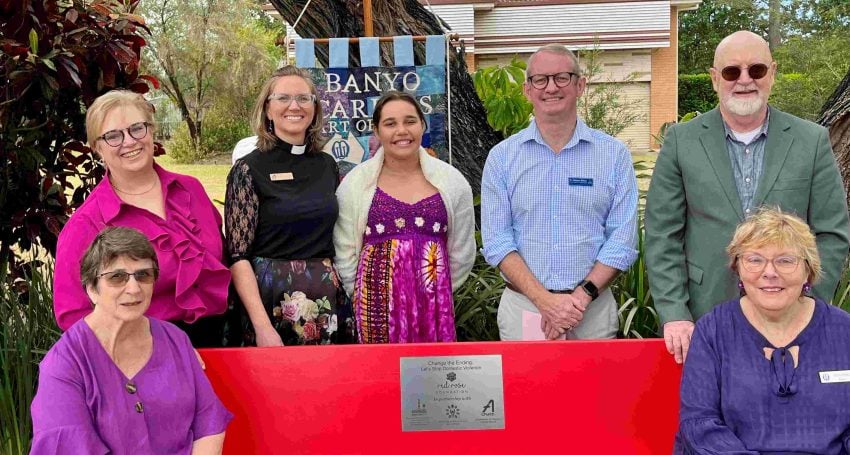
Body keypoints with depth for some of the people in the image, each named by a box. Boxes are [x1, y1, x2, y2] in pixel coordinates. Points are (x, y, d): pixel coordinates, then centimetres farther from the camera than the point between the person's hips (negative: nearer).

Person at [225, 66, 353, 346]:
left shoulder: (327, 165, 8)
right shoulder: (249, 169, -5)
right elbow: (238, 256, -9)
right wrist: (262, 326, -18)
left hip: (328, 301, 4)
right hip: (272, 301, -4)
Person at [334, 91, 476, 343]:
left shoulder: (452, 181, 6)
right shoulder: (355, 183, 3)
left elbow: (462, 253, 13)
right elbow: (345, 255, 6)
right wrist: (365, 297, 7)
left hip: (434, 304, 1)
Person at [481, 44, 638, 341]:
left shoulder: (614, 155, 0)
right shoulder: (502, 157, 1)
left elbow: (622, 240, -3)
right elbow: (497, 241, -5)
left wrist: (581, 296, -15)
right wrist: (544, 300, -15)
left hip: (594, 310, 0)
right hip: (522, 308, 0)